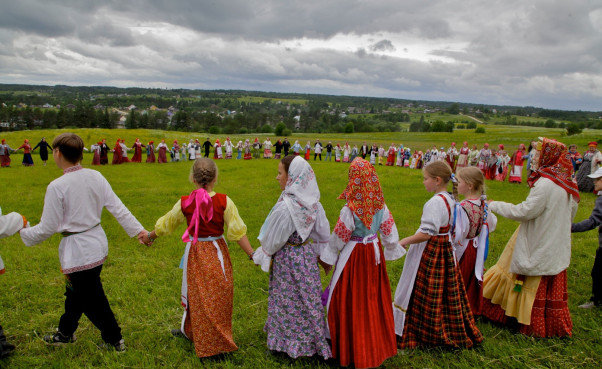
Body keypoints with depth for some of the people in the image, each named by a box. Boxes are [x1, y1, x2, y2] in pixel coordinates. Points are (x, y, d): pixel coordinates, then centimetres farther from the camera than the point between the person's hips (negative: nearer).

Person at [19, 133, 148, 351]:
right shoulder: (95, 176, -3)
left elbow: (47, 228, -12)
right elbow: (117, 207, -2)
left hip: (77, 249, -7)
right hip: (97, 241, 7)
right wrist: (139, 230, 3)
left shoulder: (56, 187, -19)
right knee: (75, 290, 25)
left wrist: (22, 231, 6)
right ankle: (65, 333, 45)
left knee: (92, 299, 9)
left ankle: (115, 339, 24)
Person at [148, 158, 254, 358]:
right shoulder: (224, 201, -13)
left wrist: (149, 236, 26)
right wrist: (252, 254, -6)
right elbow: (238, 232, -13)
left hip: (195, 253, 1)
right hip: (217, 252, -1)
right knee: (219, 295, 15)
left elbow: (165, 225, 7)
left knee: (196, 294, 17)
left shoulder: (184, 203, -8)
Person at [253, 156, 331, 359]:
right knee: (306, 298, 21)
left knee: (288, 301, 11)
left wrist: (260, 256, 0)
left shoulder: (285, 206, -27)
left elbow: (273, 239, -17)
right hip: (307, 255, 7)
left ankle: (289, 341, 29)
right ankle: (313, 339, 37)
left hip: (287, 259, -7)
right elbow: (323, 234, 3)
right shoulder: (312, 203, -5)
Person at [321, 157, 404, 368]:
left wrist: (328, 258, 3)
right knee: (374, 298, 18)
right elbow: (389, 230, 3)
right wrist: (393, 250, 18)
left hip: (355, 255, -5)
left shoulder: (351, 209, -21)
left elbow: (339, 237, -12)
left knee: (352, 300, 8)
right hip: (374, 252, 5)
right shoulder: (379, 205, -7)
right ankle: (377, 344, 33)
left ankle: (354, 349, 22)